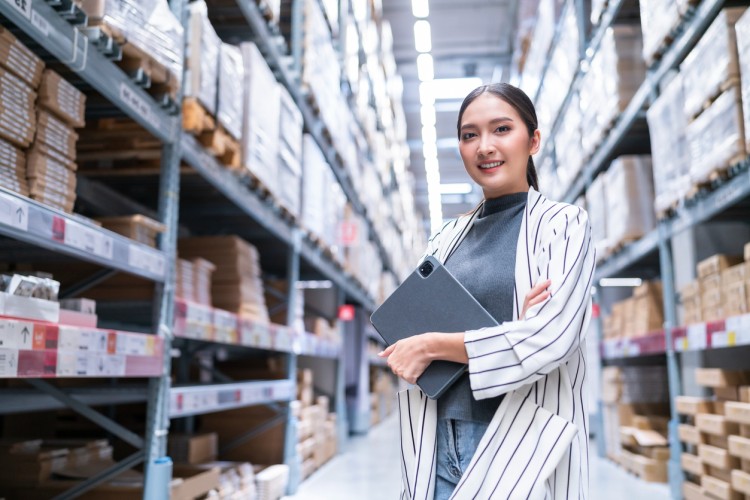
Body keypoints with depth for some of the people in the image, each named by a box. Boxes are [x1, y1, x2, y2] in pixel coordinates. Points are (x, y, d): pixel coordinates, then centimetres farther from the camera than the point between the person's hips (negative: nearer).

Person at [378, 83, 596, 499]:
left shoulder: (564, 224, -4)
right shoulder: (446, 239, 8)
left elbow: (552, 339, -17)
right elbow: (400, 335, 1)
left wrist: (432, 345, -11)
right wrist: (507, 335, -15)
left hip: (522, 447, -3)